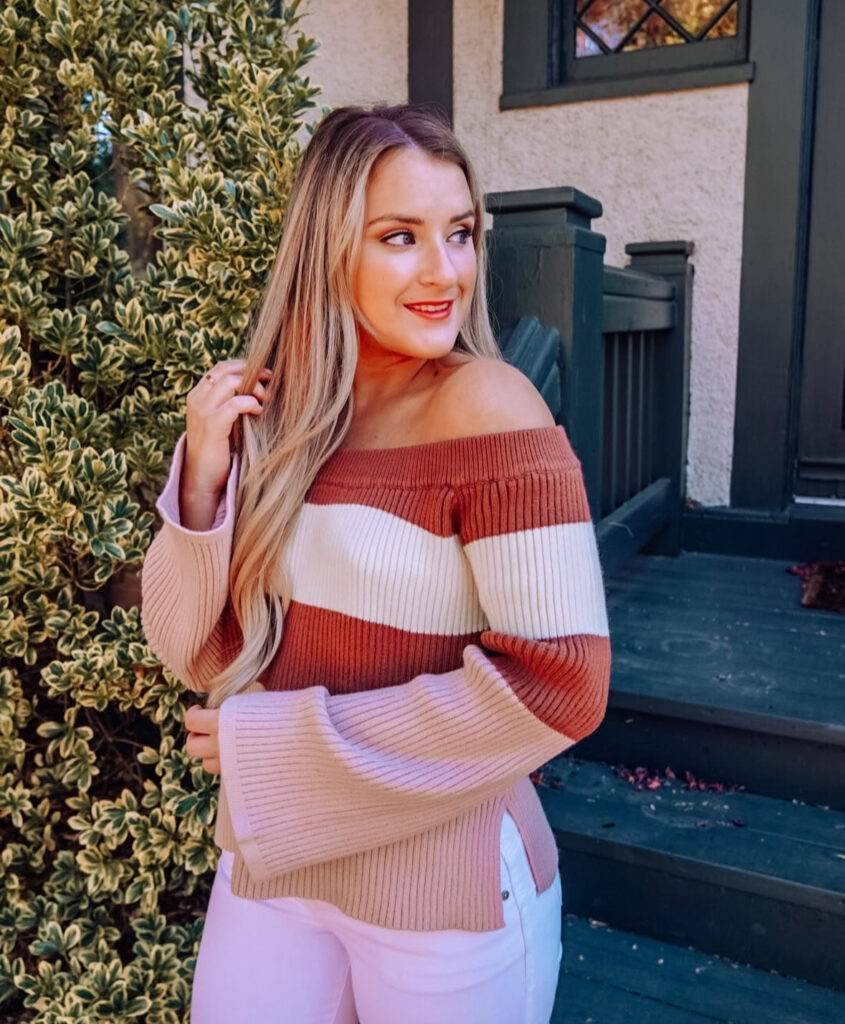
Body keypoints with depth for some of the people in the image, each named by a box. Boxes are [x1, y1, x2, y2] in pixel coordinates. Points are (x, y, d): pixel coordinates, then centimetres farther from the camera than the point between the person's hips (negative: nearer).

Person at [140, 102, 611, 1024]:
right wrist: (201, 480, -16)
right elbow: (196, 652, 1)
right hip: (269, 860, 4)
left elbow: (561, 683, -22)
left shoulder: (485, 407, -17)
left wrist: (284, 741, -17)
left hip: (447, 895, -4)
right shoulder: (269, 415, -2)